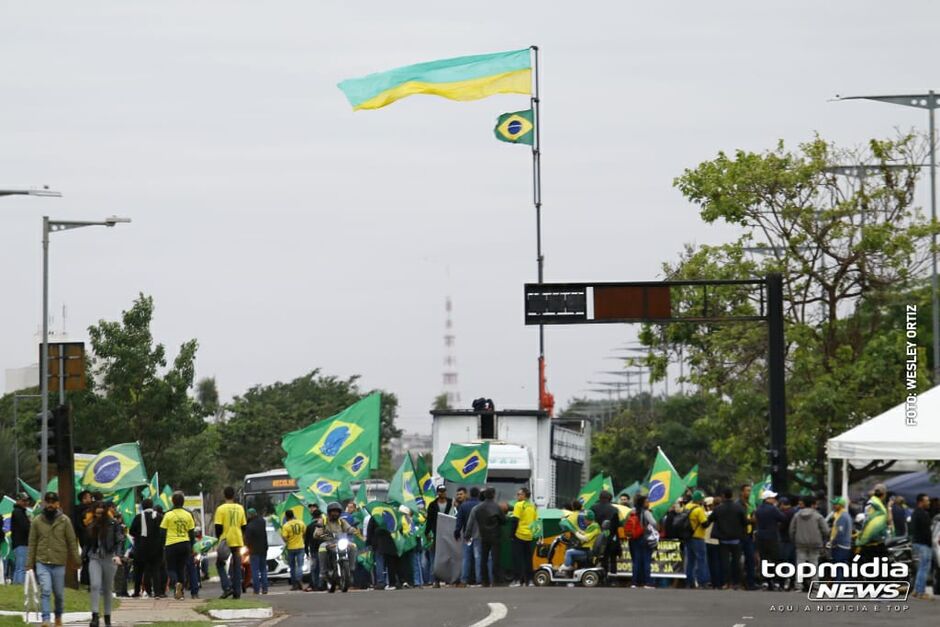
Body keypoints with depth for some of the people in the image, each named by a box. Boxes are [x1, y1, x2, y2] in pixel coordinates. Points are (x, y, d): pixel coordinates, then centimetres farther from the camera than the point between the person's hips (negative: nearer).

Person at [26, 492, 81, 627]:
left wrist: (77, 560, 0)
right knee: (45, 591, -14)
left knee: (59, 593, 9)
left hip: (59, 564, 0)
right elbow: (32, 544, 6)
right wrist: (29, 564, 4)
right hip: (42, 563, 0)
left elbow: (72, 541, 3)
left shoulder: (64, 521, 1)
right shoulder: (37, 521, 4)